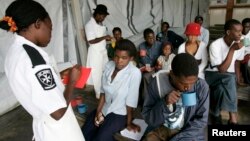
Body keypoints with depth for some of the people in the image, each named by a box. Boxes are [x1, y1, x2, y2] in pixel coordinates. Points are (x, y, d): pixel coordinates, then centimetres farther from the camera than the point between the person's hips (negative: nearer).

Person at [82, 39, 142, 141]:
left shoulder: (135, 73, -25)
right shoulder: (109, 66, -6)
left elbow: (130, 101, -18)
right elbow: (103, 92, -1)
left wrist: (129, 122, -8)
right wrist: (98, 111, -5)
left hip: (120, 114, -5)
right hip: (104, 108, 5)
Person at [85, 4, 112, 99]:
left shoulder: (101, 24, 11)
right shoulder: (89, 25, -14)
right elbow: (91, 41, -21)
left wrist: (108, 39, 0)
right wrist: (104, 37, -19)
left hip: (103, 52, 8)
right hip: (95, 53, -8)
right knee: (97, 74, 3)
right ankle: (99, 95, 17)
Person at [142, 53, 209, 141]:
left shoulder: (202, 86, -13)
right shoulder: (157, 83, -14)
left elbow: (201, 120, -7)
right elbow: (148, 119, -11)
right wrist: (164, 103, -28)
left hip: (189, 133, 1)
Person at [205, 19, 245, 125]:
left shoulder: (239, 45, -4)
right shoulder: (215, 45, -22)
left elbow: (237, 63, 13)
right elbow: (222, 70, -24)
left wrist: (237, 79, 4)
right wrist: (232, 50, -28)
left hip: (230, 77, 4)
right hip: (213, 75, -4)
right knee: (229, 78, -35)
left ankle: (215, 114, -11)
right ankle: (233, 116, -24)